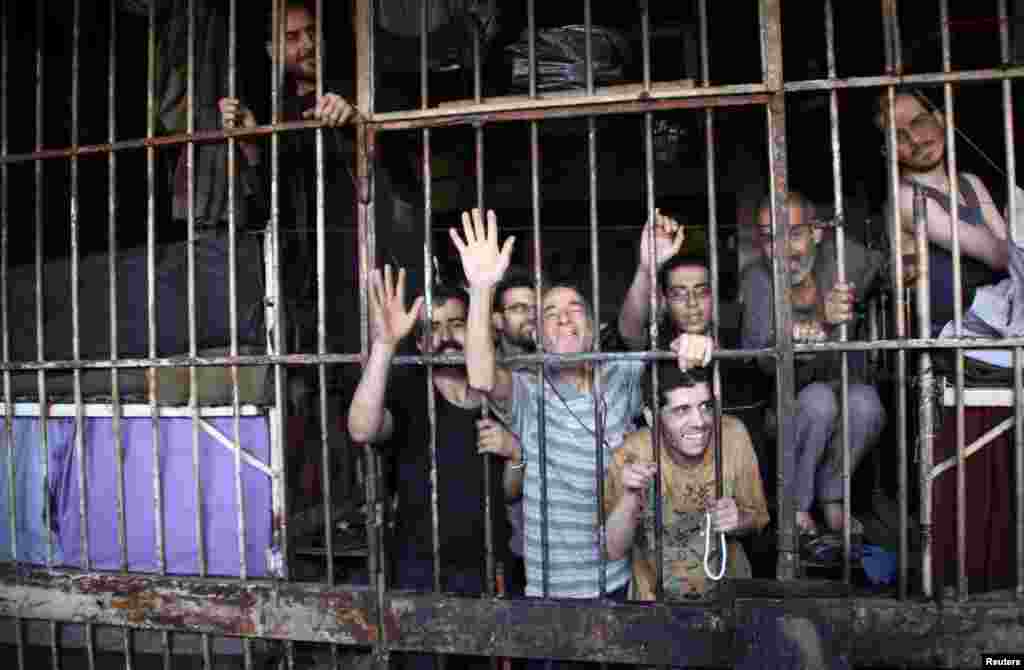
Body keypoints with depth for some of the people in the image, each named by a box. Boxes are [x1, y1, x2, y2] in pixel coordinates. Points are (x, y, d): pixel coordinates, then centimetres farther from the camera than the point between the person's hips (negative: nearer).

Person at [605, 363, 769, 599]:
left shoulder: (733, 434, -11)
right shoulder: (633, 455, -16)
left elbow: (757, 517, 2)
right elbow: (613, 550, -13)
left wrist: (737, 521, -19)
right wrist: (630, 497, -28)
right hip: (656, 594, -1)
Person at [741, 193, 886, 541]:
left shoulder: (841, 257, -13)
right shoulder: (757, 279, -16)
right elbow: (759, 359, -29)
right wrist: (823, 320, -47)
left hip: (846, 384, 2)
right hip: (785, 402, -2)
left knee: (865, 403, -29)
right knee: (818, 399, -32)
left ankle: (831, 495, -4)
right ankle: (794, 503, -10)